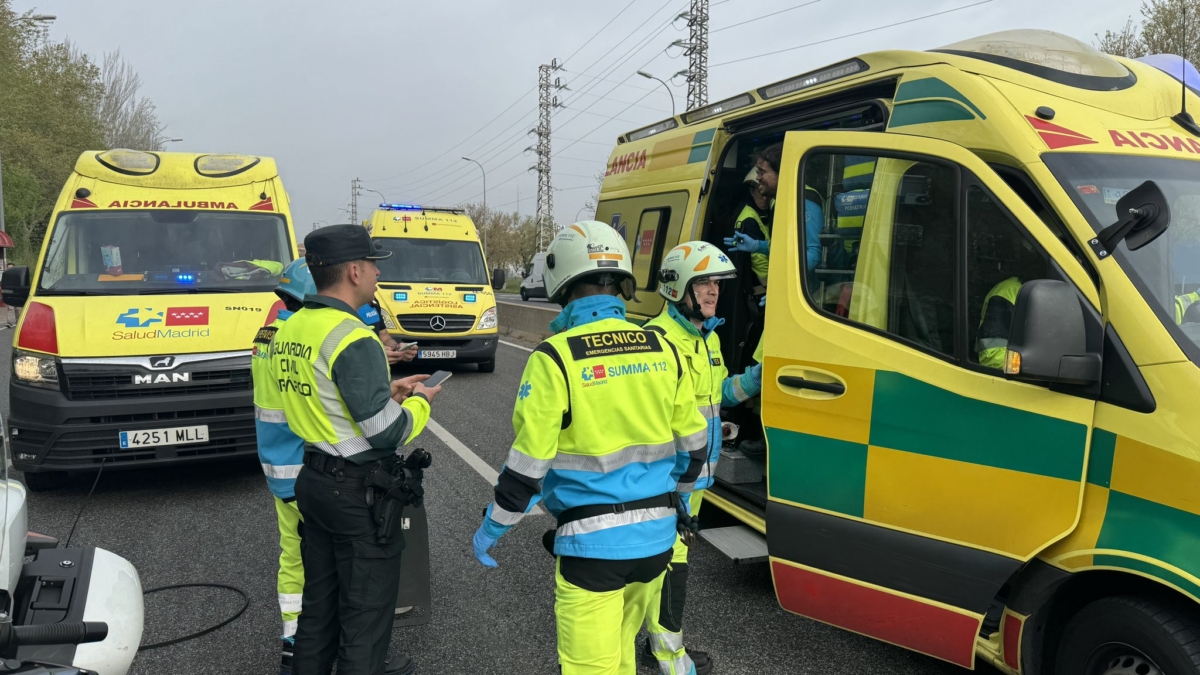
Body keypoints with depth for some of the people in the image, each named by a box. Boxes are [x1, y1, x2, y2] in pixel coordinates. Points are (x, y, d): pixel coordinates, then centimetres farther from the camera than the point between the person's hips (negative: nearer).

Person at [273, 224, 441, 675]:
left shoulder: (290, 330, 4)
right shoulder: (353, 339, -23)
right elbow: (387, 433, -22)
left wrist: (386, 391, 12)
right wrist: (419, 402, -3)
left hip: (314, 480, 9)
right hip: (359, 491, -8)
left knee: (319, 598, 22)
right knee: (366, 606, 7)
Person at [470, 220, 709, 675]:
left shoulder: (556, 358, -14)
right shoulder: (663, 350, 1)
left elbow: (528, 463, -12)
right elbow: (692, 445, 9)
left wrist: (490, 530, 3)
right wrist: (678, 499, 27)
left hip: (592, 541, -5)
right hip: (656, 535, 6)